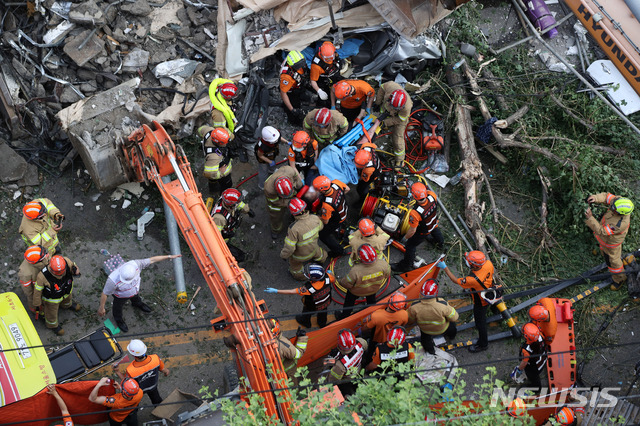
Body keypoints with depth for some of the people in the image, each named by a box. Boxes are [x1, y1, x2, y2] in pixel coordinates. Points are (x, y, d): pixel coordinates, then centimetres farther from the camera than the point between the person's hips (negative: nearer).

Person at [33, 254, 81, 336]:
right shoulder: (43, 275, -42)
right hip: (52, 297, -3)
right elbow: (38, 289, -23)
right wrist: (37, 303, -7)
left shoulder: (67, 261, -37)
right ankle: (52, 324, 58)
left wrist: (76, 270, -39)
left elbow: (74, 267, -14)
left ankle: (66, 305, 72)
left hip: (66, 290, 3)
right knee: (52, 311, 27)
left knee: (67, 299, 37)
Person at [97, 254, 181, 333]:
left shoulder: (135, 264, -41)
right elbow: (105, 293, -29)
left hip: (134, 289, 3)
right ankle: (118, 319, 61)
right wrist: (101, 307, -14)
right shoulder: (113, 280, -47)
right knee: (118, 307, 29)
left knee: (135, 297, 36)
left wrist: (169, 256, -18)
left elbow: (152, 260, -26)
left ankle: (137, 304, 71)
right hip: (120, 295, -3)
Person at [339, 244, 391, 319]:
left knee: (349, 302, 30)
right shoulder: (383, 264, -38)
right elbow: (387, 274, -14)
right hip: (375, 289, 3)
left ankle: (344, 317, 53)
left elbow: (346, 284, -30)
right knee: (371, 300, 37)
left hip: (357, 292, -3)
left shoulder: (356, 271, -48)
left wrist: (341, 282, -6)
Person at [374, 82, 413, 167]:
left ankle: (399, 160, 20)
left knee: (397, 137, 1)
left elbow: (399, 119, -25)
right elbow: (382, 89, -14)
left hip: (400, 116, -4)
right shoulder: (390, 86, -40)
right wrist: (378, 103, -2)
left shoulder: (406, 107, -46)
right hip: (386, 109, 4)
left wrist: (385, 122, -22)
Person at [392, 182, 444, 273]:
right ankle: (440, 243, 74)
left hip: (423, 233, -5)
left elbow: (412, 231, -30)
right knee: (435, 231, 41)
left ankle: (406, 266, 42)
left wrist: (406, 237, -12)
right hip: (434, 224, 5)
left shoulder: (415, 213, -48)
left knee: (410, 246, 19)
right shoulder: (432, 196, -36)